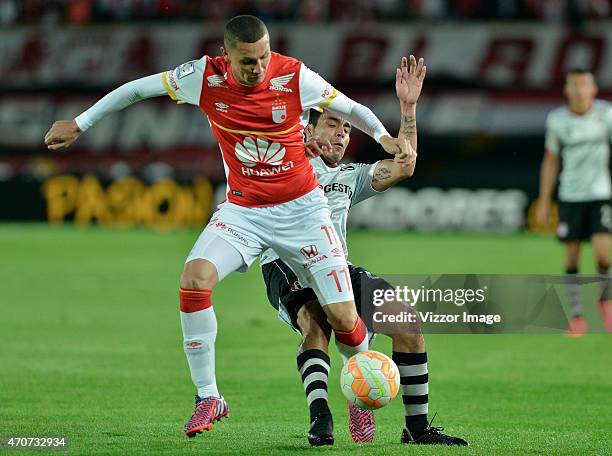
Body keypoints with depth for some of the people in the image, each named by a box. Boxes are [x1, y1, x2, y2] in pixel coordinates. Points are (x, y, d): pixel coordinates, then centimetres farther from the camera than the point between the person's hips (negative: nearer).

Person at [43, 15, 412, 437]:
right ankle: (208, 398, -12)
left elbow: (349, 107, 0)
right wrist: (79, 124, 4)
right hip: (243, 209, 1)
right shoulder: (206, 77, -12)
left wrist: (384, 136, -19)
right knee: (194, 278, -24)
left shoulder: (295, 77, -16)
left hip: (301, 208, -1)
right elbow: (137, 88, 1)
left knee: (343, 317, -7)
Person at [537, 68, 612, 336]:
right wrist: (544, 202, 7)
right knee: (572, 257, 0)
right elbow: (551, 161, 8)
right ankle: (577, 316, 13)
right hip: (570, 196, 1)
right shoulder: (557, 120, 0)